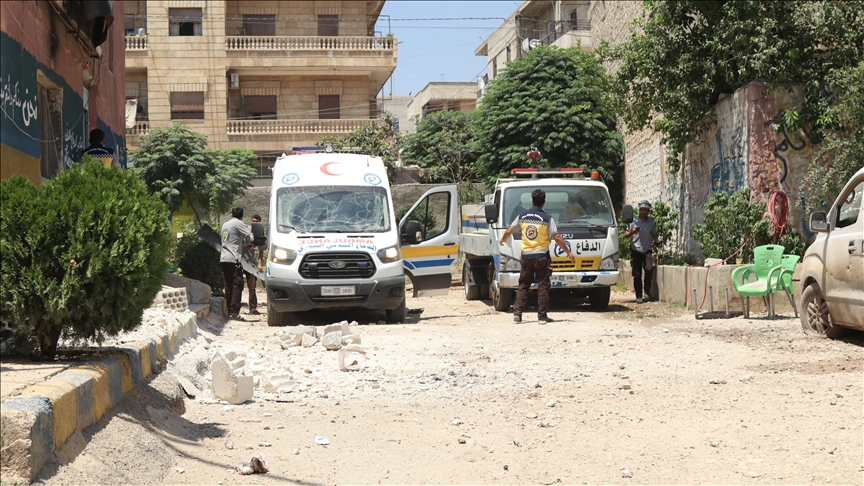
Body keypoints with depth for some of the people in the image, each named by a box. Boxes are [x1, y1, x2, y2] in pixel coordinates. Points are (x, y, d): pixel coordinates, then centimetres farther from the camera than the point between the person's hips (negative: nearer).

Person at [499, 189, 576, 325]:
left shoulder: (522, 216, 4)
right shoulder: (547, 218, -7)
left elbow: (509, 231, 13)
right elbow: (557, 237, -10)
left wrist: (502, 240, 34)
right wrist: (568, 252, -1)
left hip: (526, 256, 3)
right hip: (542, 256, -3)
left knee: (523, 286, 11)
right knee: (543, 287, 2)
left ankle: (517, 313, 5)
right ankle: (542, 316, 1)